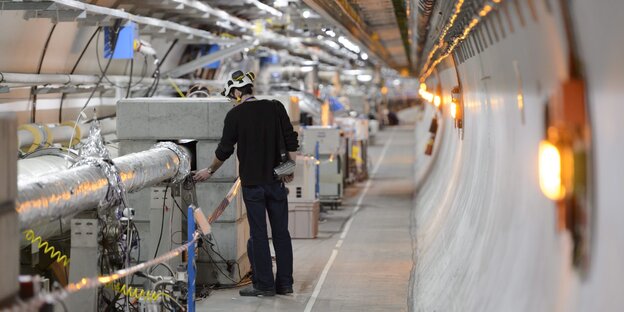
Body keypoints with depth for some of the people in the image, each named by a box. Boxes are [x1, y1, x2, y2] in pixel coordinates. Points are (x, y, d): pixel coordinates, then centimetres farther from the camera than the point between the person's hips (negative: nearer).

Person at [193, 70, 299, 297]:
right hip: (277, 181, 3)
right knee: (281, 232, 7)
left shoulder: (235, 115, -4)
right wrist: (290, 168, 5)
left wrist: (209, 171, 16)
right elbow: (291, 142, 0)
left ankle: (264, 284, 2)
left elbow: (224, 150, 2)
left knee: (258, 234, 2)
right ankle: (285, 283, 11)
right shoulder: (276, 108, 4)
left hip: (252, 182, -3)